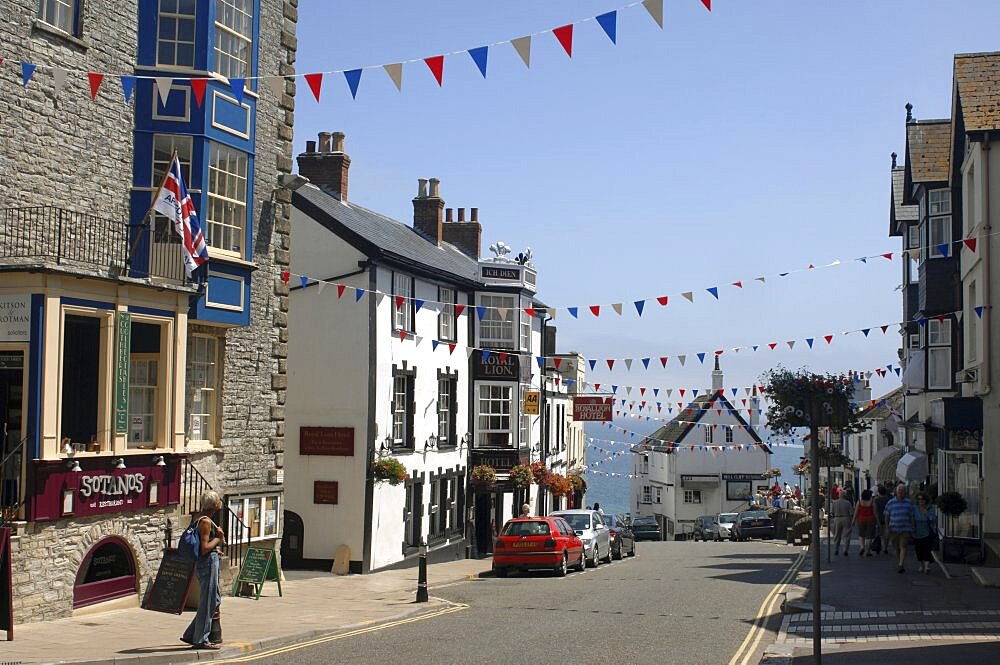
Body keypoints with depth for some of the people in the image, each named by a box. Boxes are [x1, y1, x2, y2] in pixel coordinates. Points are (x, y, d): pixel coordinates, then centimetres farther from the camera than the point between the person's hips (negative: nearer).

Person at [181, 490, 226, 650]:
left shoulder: (197, 517, 11)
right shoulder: (206, 521, -18)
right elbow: (205, 548, -22)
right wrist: (218, 539, -8)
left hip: (210, 561, 10)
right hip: (208, 561, -10)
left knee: (216, 599, 16)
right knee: (208, 602, -2)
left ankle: (190, 635, 21)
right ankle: (201, 640, 5)